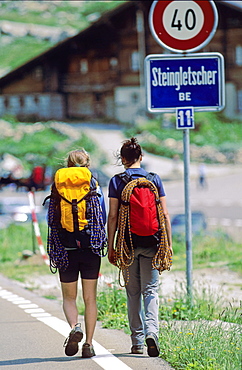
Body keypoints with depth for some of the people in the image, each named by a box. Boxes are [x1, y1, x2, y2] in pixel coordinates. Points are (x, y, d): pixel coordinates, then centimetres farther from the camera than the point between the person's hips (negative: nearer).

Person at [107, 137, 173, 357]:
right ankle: (151, 330, -20)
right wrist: (169, 243, 6)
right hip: (150, 242, 1)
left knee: (133, 292, 9)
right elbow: (164, 214, 1)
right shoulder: (154, 179, 3)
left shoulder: (117, 182, -2)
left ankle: (137, 342, 11)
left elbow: (112, 216, -4)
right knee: (150, 289, 4)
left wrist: (110, 247, 1)